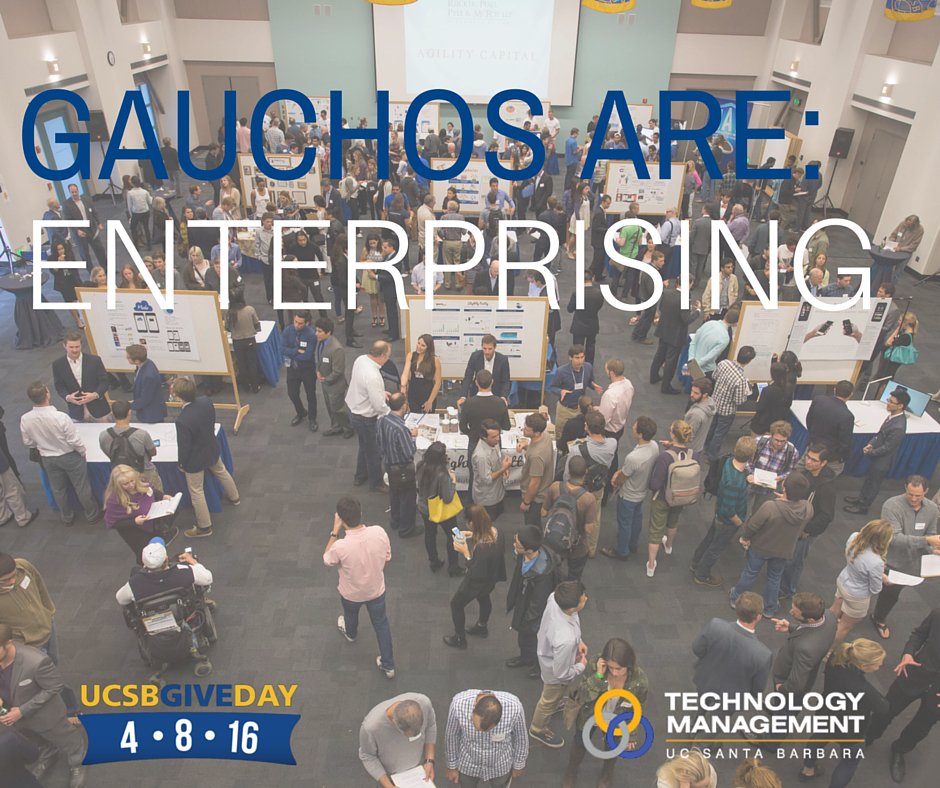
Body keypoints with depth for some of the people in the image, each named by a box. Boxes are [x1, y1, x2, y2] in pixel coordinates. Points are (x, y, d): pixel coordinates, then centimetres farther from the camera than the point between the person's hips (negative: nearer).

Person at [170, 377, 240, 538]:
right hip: (212, 450, 7)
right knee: (221, 472, 34)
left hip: (195, 460, -6)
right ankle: (234, 497, 61)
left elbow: (184, 446, -24)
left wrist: (182, 463, -5)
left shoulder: (182, 420, -38)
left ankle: (204, 527, 31)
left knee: (196, 492, 15)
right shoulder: (206, 401, -20)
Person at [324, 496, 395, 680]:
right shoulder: (379, 532, -28)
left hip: (351, 593, -1)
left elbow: (327, 560, -12)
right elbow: (387, 558, -8)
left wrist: (334, 532, -16)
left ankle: (350, 633, 67)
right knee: (381, 624, 25)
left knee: (351, 615, 34)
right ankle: (388, 665, 38)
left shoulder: (340, 546, -38)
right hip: (376, 589, 1)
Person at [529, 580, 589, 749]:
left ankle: (556, 701, 71)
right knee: (550, 700, 27)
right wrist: (581, 666, -11)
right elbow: (561, 673, -29)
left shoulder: (555, 597, -31)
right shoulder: (566, 640, -48)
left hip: (546, 647, 6)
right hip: (555, 672, -6)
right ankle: (538, 729, 56)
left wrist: (578, 640, -1)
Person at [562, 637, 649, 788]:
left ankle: (607, 773, 64)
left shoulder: (640, 681, -32)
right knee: (580, 742, 26)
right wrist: (598, 676, -45)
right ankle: (571, 771, 59)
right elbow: (581, 697, -33)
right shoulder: (594, 666, -36)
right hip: (589, 714, 0)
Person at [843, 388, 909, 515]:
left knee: (874, 483, 15)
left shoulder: (898, 427, -36)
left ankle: (863, 506, 34)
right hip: (876, 455, 8)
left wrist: (870, 452, -12)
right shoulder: (893, 415, -10)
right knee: (869, 478, 27)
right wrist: (871, 444, -6)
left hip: (882, 460, -8)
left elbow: (887, 448, -25)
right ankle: (861, 497, 49)